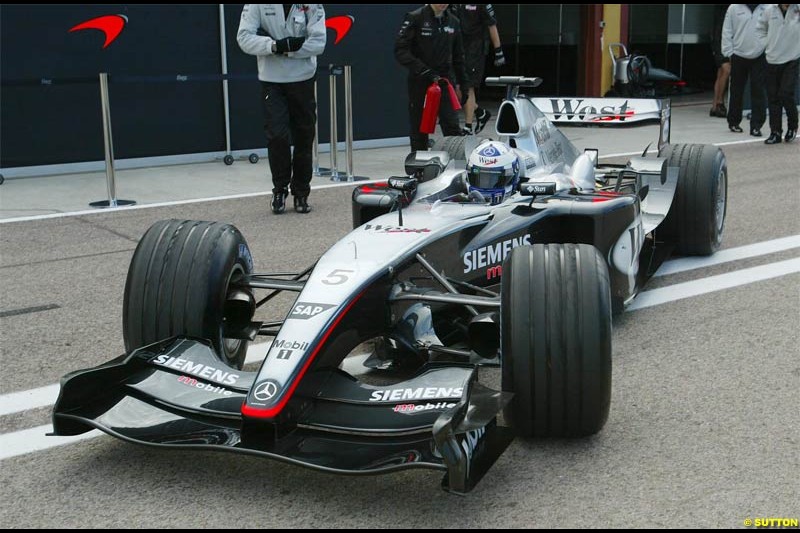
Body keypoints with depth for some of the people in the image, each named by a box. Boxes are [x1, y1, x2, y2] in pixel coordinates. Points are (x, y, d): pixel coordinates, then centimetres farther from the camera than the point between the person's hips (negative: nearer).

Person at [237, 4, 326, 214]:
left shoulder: (313, 5, -5)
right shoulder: (256, 5, -5)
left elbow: (318, 42, -10)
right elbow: (244, 37, -10)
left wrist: (286, 48, -18)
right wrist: (275, 45, -24)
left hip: (303, 79, 1)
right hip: (272, 81, -1)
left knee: (304, 138, 5)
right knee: (277, 136, -10)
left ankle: (301, 193, 20)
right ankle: (280, 189, 11)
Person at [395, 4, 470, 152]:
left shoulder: (453, 22, 10)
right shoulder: (415, 18, -5)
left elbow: (458, 56, 19)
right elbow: (400, 50, -13)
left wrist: (462, 84, 16)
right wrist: (424, 71, -20)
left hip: (443, 80, 3)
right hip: (419, 82, -3)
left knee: (452, 126, -9)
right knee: (419, 129, 4)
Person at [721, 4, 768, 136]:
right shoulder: (734, 8, 0)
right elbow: (727, 32, 2)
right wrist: (729, 53, -3)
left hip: (759, 57, 0)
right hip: (738, 57, 0)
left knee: (758, 92, -3)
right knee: (736, 92, 9)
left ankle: (756, 125, 1)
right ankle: (733, 122, 23)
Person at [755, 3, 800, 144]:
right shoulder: (770, 10, 1)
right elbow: (760, 28, 15)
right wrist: (766, 43, 6)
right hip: (772, 60, 3)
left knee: (786, 95, -10)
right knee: (773, 97, 5)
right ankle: (775, 132, 15)